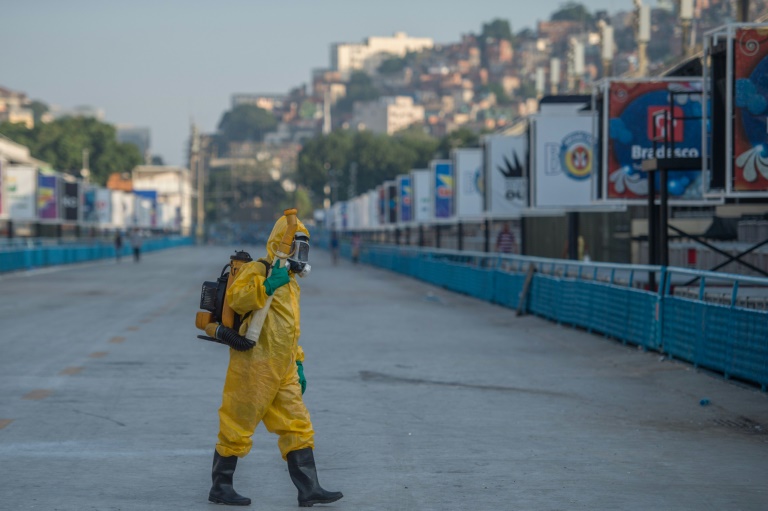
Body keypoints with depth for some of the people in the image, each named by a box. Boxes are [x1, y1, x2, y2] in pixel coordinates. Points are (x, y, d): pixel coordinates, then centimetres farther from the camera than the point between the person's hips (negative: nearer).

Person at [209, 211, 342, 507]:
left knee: (298, 428, 2)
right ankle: (220, 488, 10)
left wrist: (298, 364, 23)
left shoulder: (290, 283, 21)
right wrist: (267, 286, -32)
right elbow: (235, 298, -26)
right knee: (237, 427, -1)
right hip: (254, 366, -9)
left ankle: (309, 491, 2)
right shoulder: (256, 271, -7)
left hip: (282, 372, 9)